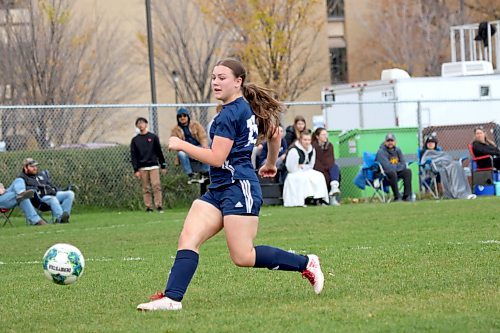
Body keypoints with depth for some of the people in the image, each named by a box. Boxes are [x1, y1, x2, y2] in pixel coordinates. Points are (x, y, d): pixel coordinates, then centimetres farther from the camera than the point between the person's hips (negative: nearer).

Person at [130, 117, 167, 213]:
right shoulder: (135, 140, 9)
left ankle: (159, 206, -10)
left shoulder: (153, 137, 9)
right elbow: (133, 156, 7)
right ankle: (148, 207, 1)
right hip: (142, 168, 1)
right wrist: (136, 170, -1)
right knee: (146, 188, -1)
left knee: (156, 185, -11)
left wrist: (163, 166, 6)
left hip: (154, 166, -1)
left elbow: (159, 152, 9)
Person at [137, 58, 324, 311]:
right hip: (218, 190, 10)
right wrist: (271, 164, 43)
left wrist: (181, 145, -8)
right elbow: (274, 135, 27)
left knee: (243, 257, -9)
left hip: (238, 187, -10)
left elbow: (216, 158, -17)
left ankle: (306, 264, 5)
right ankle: (172, 298, -15)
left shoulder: (230, 114, -14)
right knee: (188, 239, -5)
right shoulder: (248, 107, 15)